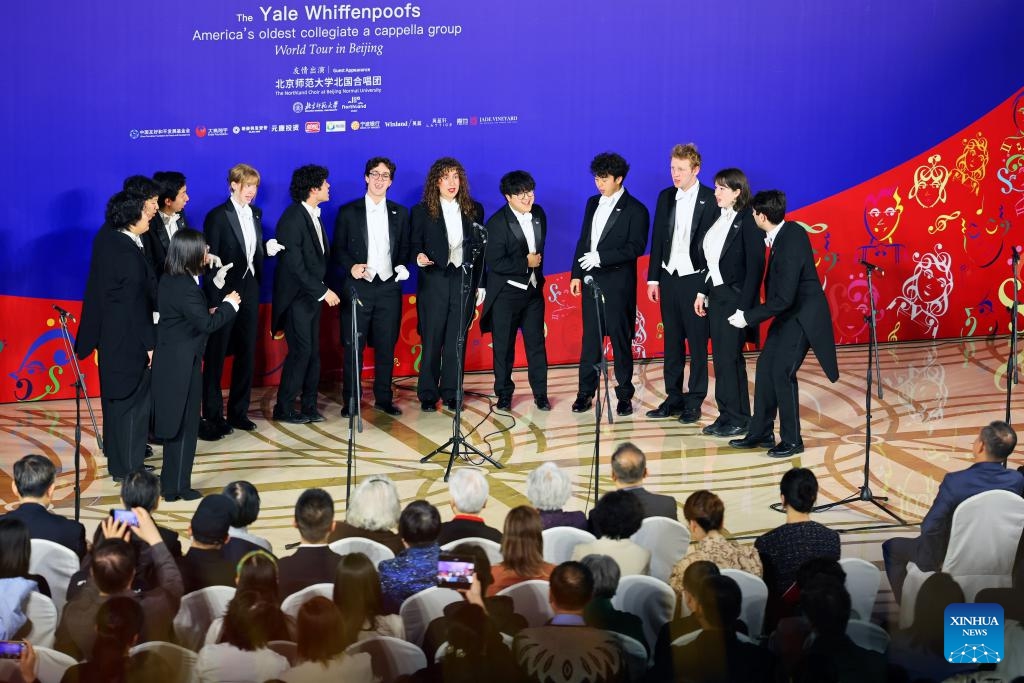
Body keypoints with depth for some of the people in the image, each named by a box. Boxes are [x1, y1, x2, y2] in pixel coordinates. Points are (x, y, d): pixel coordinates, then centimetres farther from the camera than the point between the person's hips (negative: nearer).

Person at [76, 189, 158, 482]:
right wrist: (149, 344, -16)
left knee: (117, 397, 22)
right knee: (133, 401, 2)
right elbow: (137, 303, -22)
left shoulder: (106, 238, 0)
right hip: (129, 339, -9)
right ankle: (128, 470, 10)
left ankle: (118, 461, 37)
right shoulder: (129, 254, -26)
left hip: (110, 334, 9)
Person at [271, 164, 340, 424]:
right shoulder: (292, 218, -17)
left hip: (312, 296, 8)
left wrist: (323, 289, 5)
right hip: (297, 297, -8)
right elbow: (295, 264, -20)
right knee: (300, 351, -8)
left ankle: (309, 406, 14)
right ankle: (284, 409, 1)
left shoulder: (314, 216, 12)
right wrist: (323, 291, -18)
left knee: (313, 352, 8)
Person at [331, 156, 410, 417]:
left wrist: (402, 266, -5)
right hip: (358, 286, -2)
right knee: (353, 347, 0)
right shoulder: (349, 212, 4)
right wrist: (351, 267, -13)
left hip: (389, 288, 2)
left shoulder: (400, 213, 11)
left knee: (386, 347, 5)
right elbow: (337, 249, 4)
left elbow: (405, 248, 14)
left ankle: (384, 398, 14)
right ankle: (350, 401, 7)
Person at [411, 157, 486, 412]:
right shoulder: (421, 211, 2)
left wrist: (480, 283, 9)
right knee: (431, 340, 0)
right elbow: (415, 245, 3)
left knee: (457, 341, 2)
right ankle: (427, 396, 7)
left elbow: (479, 249, 11)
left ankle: (451, 394, 9)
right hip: (433, 283, -2)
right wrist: (419, 257, -20)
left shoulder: (474, 209, 9)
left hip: (464, 280, 2)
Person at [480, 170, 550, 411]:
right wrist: (526, 263, -15)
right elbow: (495, 263, -20)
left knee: (536, 343, 6)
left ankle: (540, 393, 14)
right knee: (504, 346, 4)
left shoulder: (538, 214, 4)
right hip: (506, 293, -5)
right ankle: (504, 395, 15)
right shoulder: (497, 223, -15)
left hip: (533, 290, 5)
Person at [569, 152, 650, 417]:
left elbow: (636, 247, -14)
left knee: (620, 339, 1)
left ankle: (624, 395, 8)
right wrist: (576, 274, 10)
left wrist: (600, 257, -19)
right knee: (590, 338, 7)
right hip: (592, 281, 5)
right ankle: (585, 392, 11)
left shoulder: (635, 210, -7)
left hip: (618, 284, -5)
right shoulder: (593, 203, 13)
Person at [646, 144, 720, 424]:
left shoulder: (711, 200, -8)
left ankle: (694, 402, 8)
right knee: (672, 341, 10)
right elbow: (657, 239, 12)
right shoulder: (665, 197, 9)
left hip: (695, 280, -5)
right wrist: (653, 278, 9)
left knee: (698, 343, 1)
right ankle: (673, 398, 17)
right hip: (669, 278, 5)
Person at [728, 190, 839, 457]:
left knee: (782, 372, -10)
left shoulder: (790, 247, -28)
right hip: (788, 314, 10)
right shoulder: (789, 230, -1)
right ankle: (760, 433, 18)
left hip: (803, 316, -10)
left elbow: (783, 299, -27)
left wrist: (748, 317, -21)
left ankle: (792, 440, 2)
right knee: (765, 367, 9)